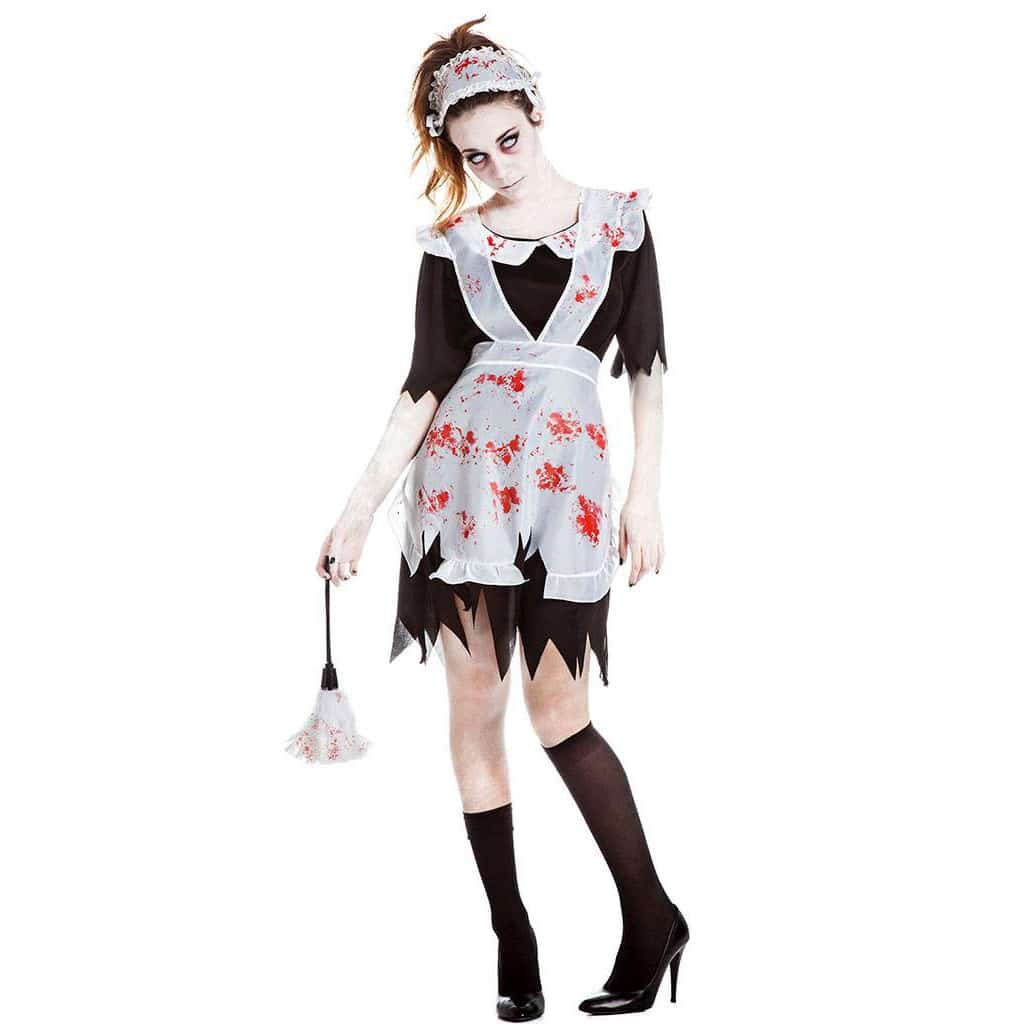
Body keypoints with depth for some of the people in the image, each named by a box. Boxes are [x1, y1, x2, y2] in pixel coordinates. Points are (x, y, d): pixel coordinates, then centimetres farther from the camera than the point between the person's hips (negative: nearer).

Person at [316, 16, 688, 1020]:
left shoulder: (617, 220, 6)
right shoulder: (454, 244, 8)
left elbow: (644, 362, 8)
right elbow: (426, 385, 6)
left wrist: (646, 491, 1)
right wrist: (359, 510, 1)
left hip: (566, 478, -2)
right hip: (460, 474, 2)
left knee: (557, 709, -7)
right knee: (475, 701, 1)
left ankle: (651, 918, 9)